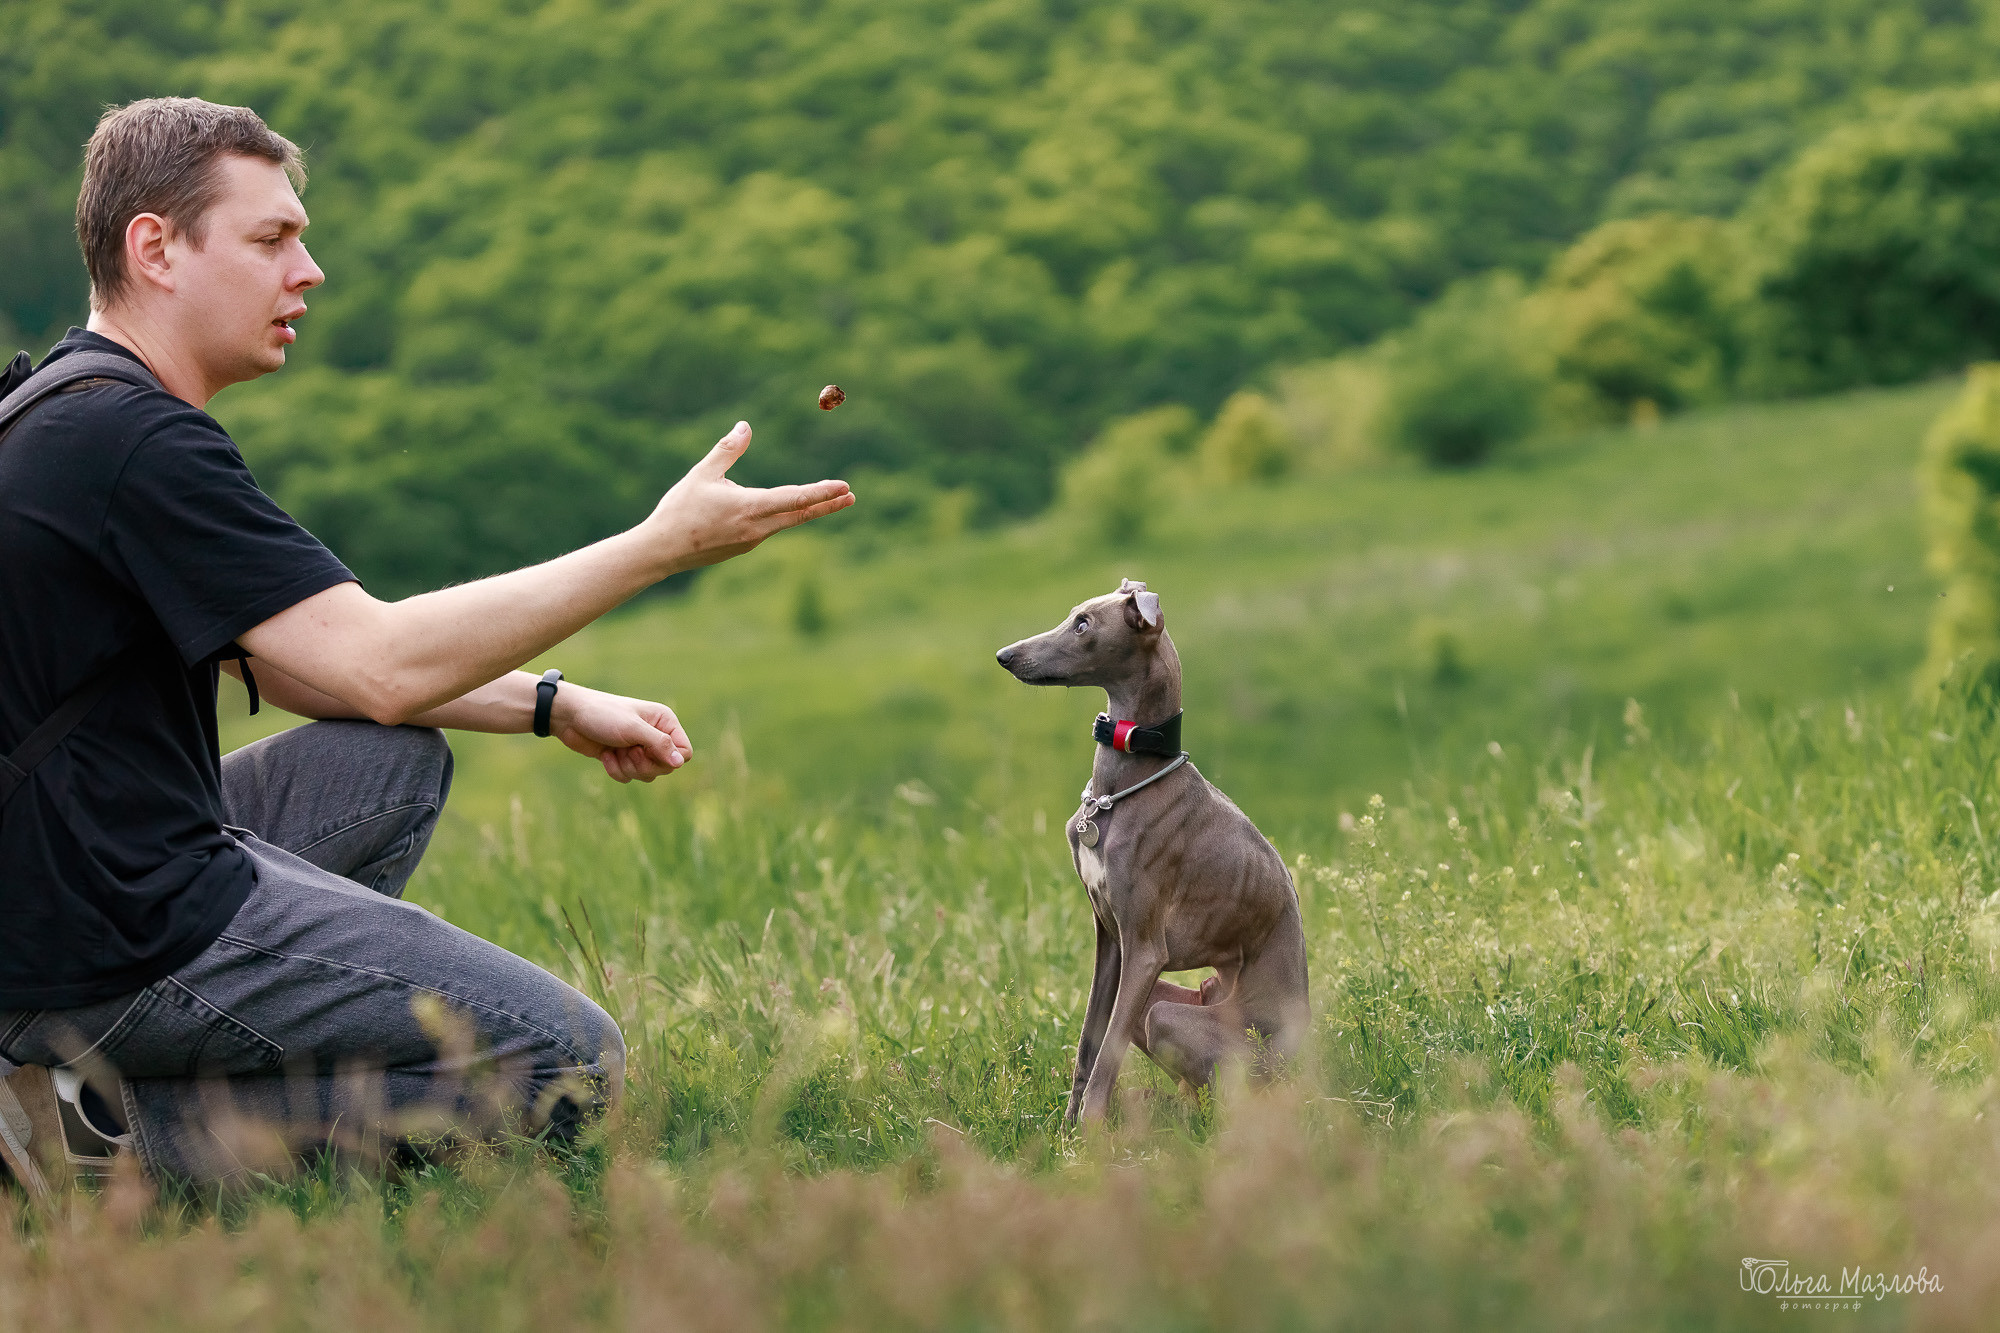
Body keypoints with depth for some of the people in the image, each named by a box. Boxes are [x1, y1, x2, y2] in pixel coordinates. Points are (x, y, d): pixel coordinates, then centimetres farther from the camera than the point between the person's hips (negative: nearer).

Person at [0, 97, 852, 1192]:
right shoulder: (133, 443, -19)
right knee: (565, 1064, -7)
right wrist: (659, 547, -16)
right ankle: (121, 1121, -8)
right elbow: (377, 664, -21)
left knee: (397, 764, 27)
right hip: (120, 946, -10)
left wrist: (552, 705, 14)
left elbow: (295, 662, 21)